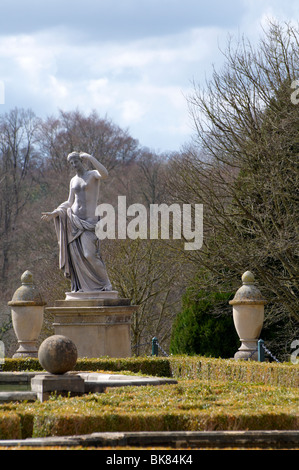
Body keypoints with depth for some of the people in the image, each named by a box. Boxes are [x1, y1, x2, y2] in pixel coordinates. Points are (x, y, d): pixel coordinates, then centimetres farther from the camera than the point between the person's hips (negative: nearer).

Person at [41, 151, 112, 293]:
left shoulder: (93, 174, 0)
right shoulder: (73, 181, 17)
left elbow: (105, 174, -25)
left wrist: (90, 158, -20)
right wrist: (54, 213, 10)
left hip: (89, 222, -6)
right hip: (73, 220, 6)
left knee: (90, 255, -17)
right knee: (76, 256, -3)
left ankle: (105, 283, -3)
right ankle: (82, 286, 2)